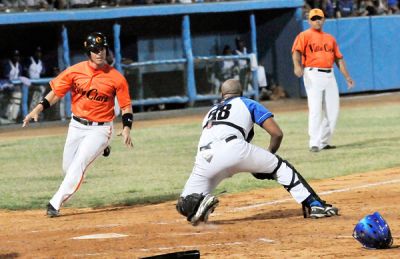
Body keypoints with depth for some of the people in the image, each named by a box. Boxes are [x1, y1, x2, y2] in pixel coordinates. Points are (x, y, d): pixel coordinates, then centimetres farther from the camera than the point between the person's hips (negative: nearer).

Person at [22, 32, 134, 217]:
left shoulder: (116, 78, -9)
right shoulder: (75, 71, -5)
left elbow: (126, 105, -2)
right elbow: (56, 92, -3)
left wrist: (126, 128, -17)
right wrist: (38, 109, -16)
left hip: (100, 129, -4)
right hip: (77, 126, 4)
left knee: (78, 164, -19)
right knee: (68, 168, 10)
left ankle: (55, 204, -19)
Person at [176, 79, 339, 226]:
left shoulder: (211, 111, 39)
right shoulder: (248, 104, 28)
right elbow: (277, 133, 18)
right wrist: (268, 156, 36)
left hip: (205, 158, 2)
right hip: (233, 147, -2)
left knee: (186, 205, 14)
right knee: (280, 166, 18)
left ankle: (199, 203, -20)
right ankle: (315, 205, 10)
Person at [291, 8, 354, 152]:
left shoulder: (330, 38, 21)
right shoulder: (304, 36, 3)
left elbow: (339, 58, 22)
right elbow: (296, 51, -12)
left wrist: (347, 76, 16)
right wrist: (297, 66, -32)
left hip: (329, 75, 6)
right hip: (313, 75, -6)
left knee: (332, 110, 2)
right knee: (315, 109, -12)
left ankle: (324, 142, 11)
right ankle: (314, 143, -12)